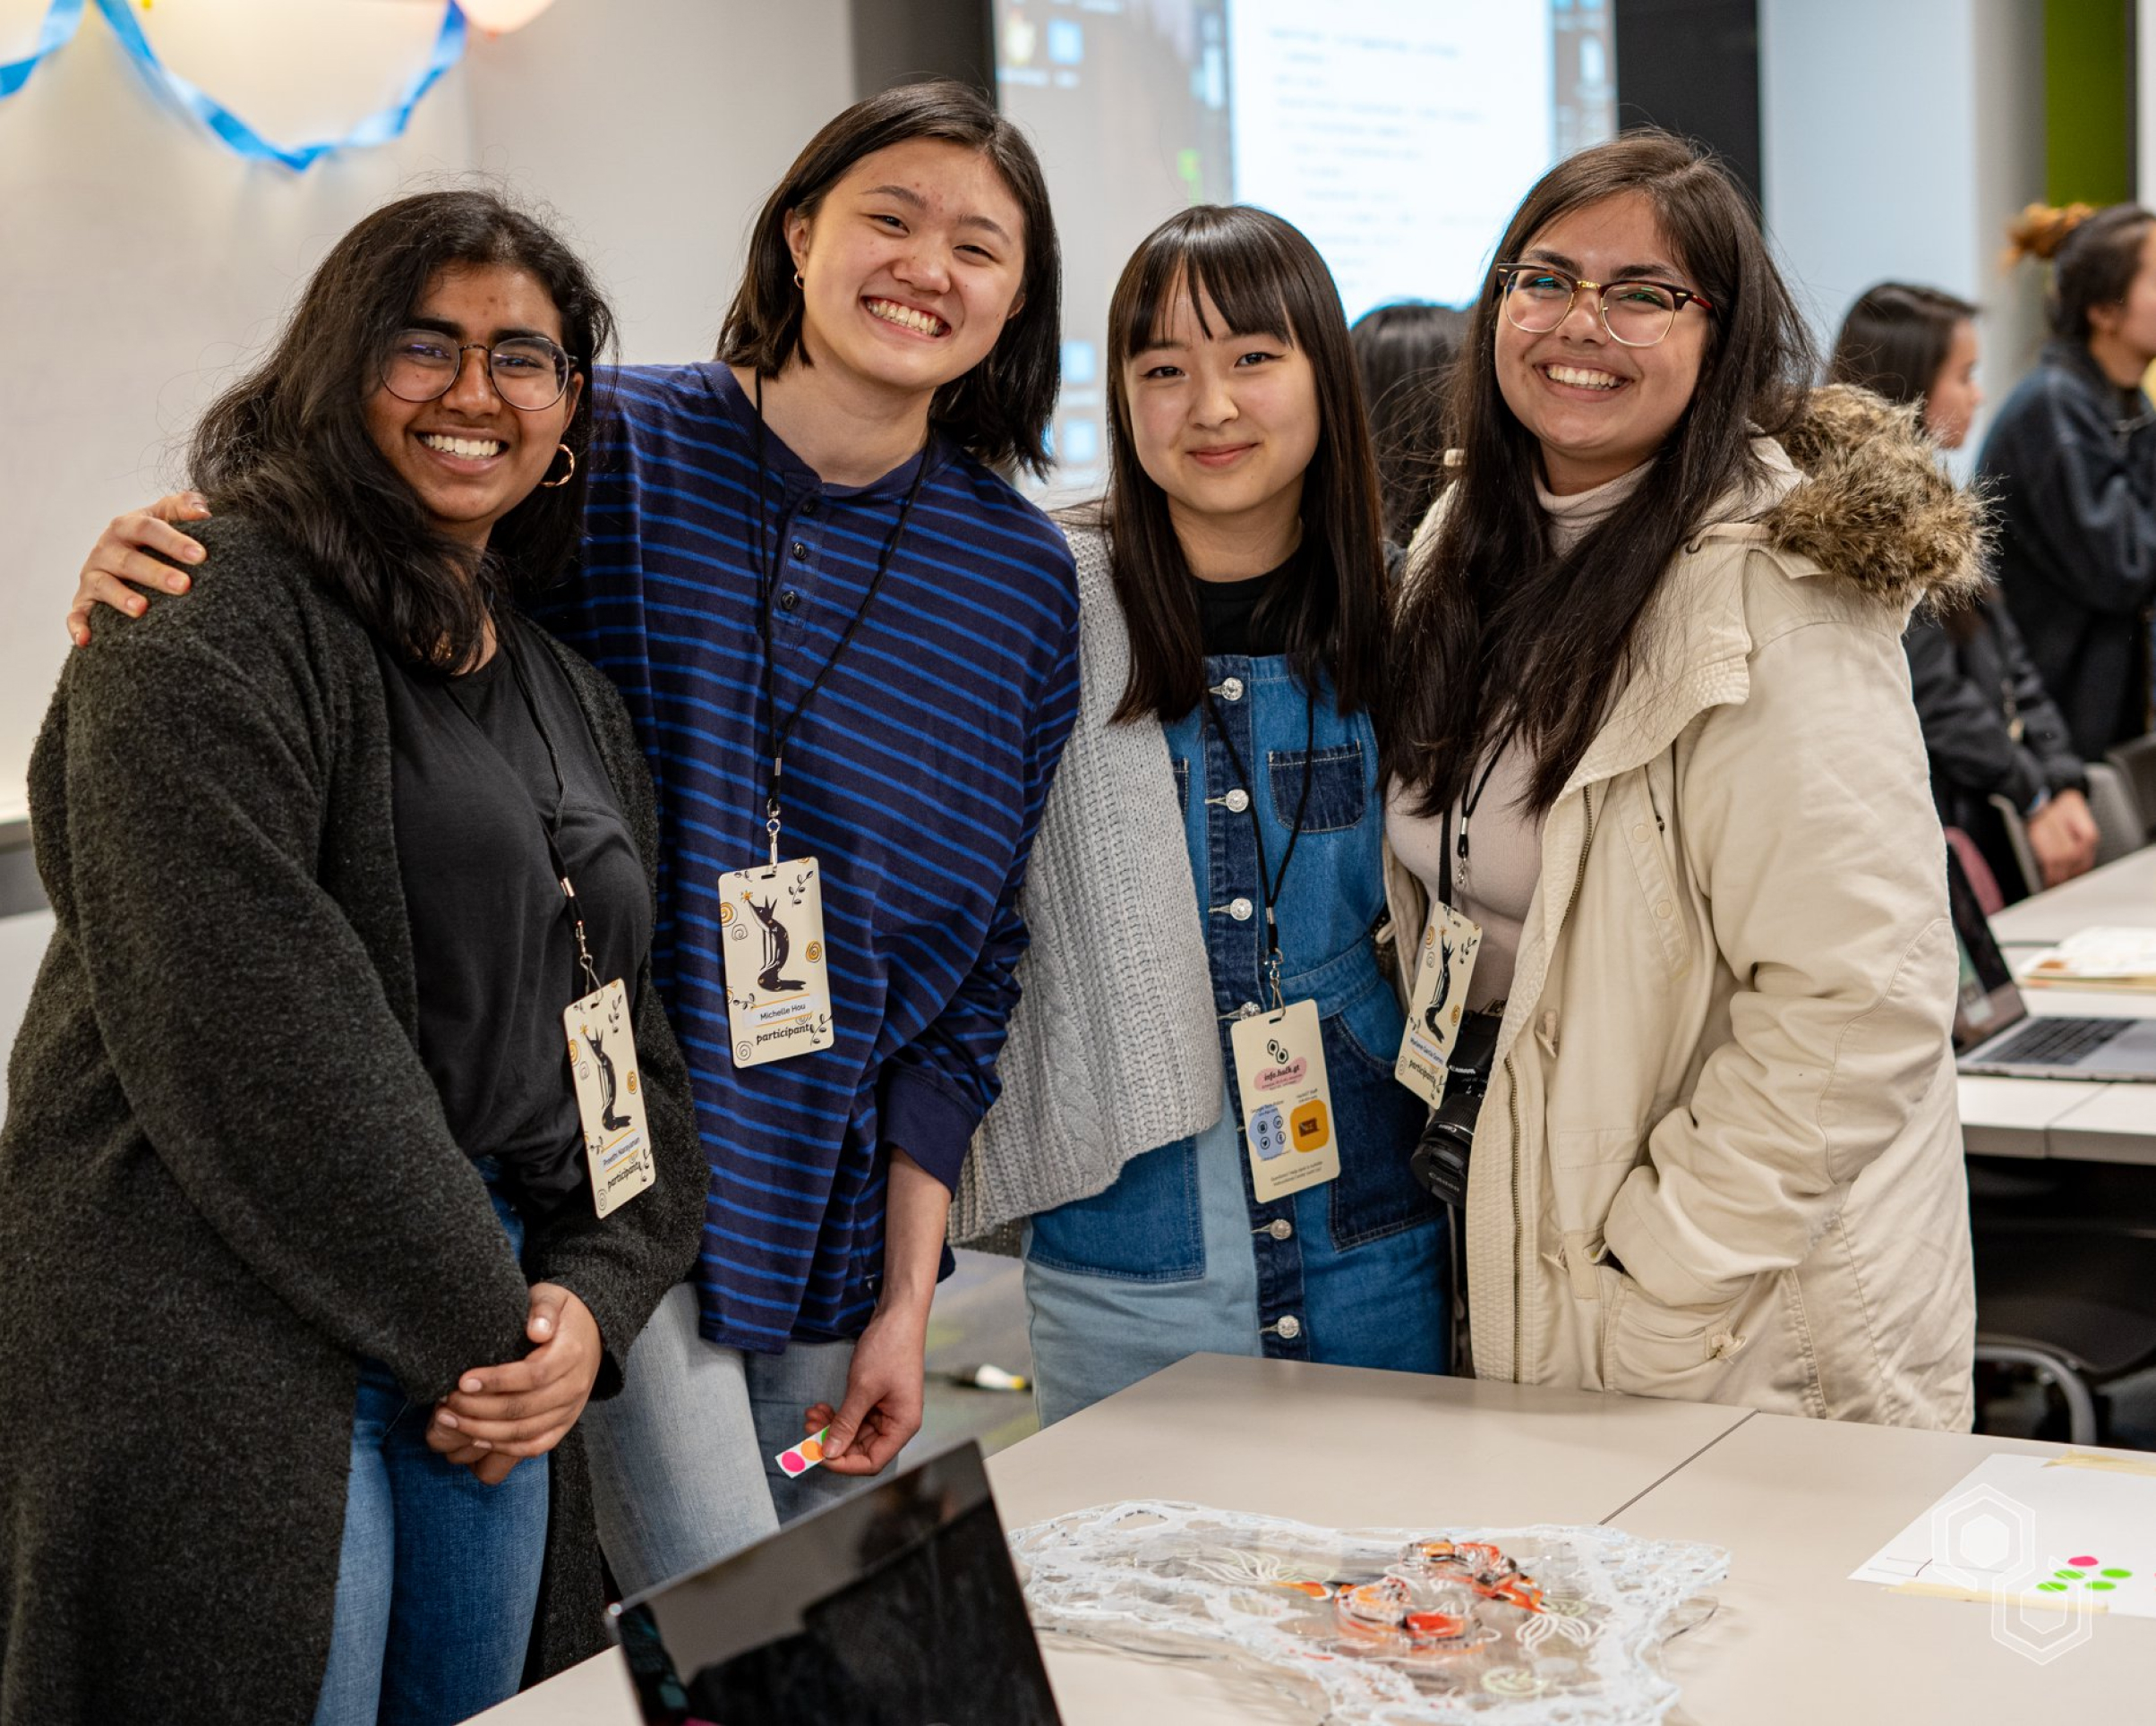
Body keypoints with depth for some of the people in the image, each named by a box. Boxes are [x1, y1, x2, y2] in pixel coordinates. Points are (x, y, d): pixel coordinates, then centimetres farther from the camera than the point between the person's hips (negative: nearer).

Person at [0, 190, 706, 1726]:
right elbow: (254, 1037, -18)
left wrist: (592, 1300, -2)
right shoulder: (208, 631, -8)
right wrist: (472, 1326, -14)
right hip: (238, 1339, -7)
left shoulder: (573, 693, 17)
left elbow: (641, 1039, 15)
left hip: (497, 1338, 7)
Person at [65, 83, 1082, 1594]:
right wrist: (168, 553, -16)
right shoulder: (613, 447, -4)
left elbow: (979, 955, 5)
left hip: (830, 1215, 4)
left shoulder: (1023, 578, 4)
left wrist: (908, 1298, 3)